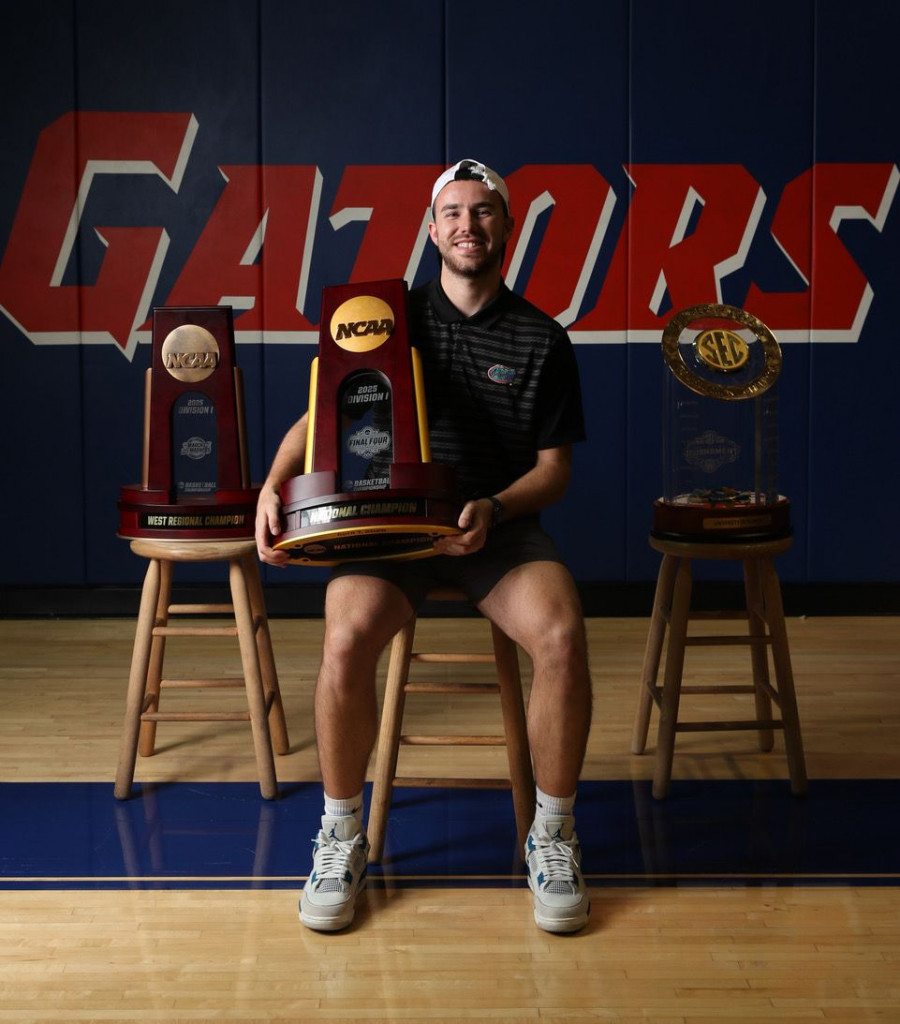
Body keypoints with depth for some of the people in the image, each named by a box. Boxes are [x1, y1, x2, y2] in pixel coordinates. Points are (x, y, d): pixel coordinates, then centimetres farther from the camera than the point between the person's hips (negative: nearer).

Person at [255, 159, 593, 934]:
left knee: (562, 636, -30)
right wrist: (275, 484, -16)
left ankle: (553, 834, -8)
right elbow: (318, 417, 4)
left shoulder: (541, 339, 8)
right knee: (346, 640, -30)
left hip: (501, 527, 0)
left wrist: (492, 509, -13)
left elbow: (555, 465, 7)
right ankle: (342, 834, -7)